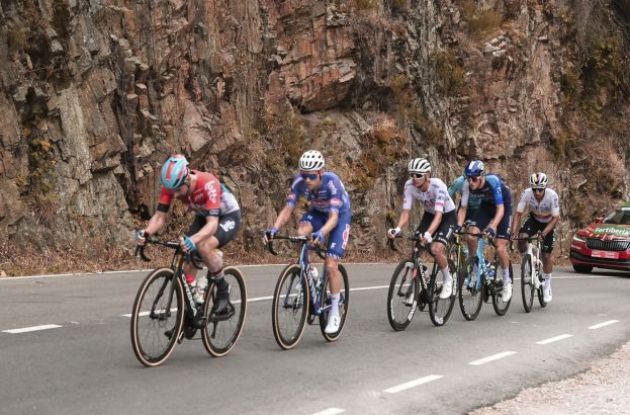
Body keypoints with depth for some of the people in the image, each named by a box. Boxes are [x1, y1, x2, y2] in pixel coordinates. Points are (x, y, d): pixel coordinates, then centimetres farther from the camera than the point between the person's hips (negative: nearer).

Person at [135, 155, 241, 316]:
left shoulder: (208, 184, -38)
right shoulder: (171, 186, -22)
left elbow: (213, 223, -44)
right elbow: (160, 216, -19)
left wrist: (193, 240, -62)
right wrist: (146, 232, -39)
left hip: (228, 216, -6)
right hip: (204, 217, 6)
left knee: (204, 246, -32)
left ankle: (223, 288, -9)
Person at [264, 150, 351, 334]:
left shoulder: (332, 182, -35)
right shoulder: (299, 181, -24)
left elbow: (333, 217, -40)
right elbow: (287, 209, -23)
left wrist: (321, 233, -59)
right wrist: (274, 229, -40)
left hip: (340, 215, -4)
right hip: (317, 212, 4)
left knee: (331, 265, -14)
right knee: (301, 234, -30)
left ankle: (334, 312, 2)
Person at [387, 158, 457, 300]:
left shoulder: (438, 186, -34)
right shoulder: (409, 185, -22)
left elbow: (439, 215, -42)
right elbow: (405, 211, -22)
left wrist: (428, 234, -58)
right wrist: (397, 229, -42)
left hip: (447, 216, -5)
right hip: (429, 215, 5)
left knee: (436, 249, -25)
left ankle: (448, 280, 2)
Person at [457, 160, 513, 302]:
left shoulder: (493, 181, -36)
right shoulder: (467, 185, -23)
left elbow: (500, 209, -37)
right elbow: (463, 208, -15)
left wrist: (492, 227, -50)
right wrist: (458, 226, -30)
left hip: (503, 206, -4)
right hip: (486, 205, 4)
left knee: (500, 248, -12)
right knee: (471, 236, -19)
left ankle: (507, 281, 8)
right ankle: (474, 268, 3)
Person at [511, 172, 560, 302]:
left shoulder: (552, 196, -33)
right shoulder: (526, 193, -28)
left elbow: (556, 217, -28)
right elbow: (518, 213, -24)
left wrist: (544, 232, -41)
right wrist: (513, 232, -36)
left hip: (548, 223, -2)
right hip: (534, 220, 2)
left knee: (546, 255, -3)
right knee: (522, 238, -28)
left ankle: (547, 286, 15)